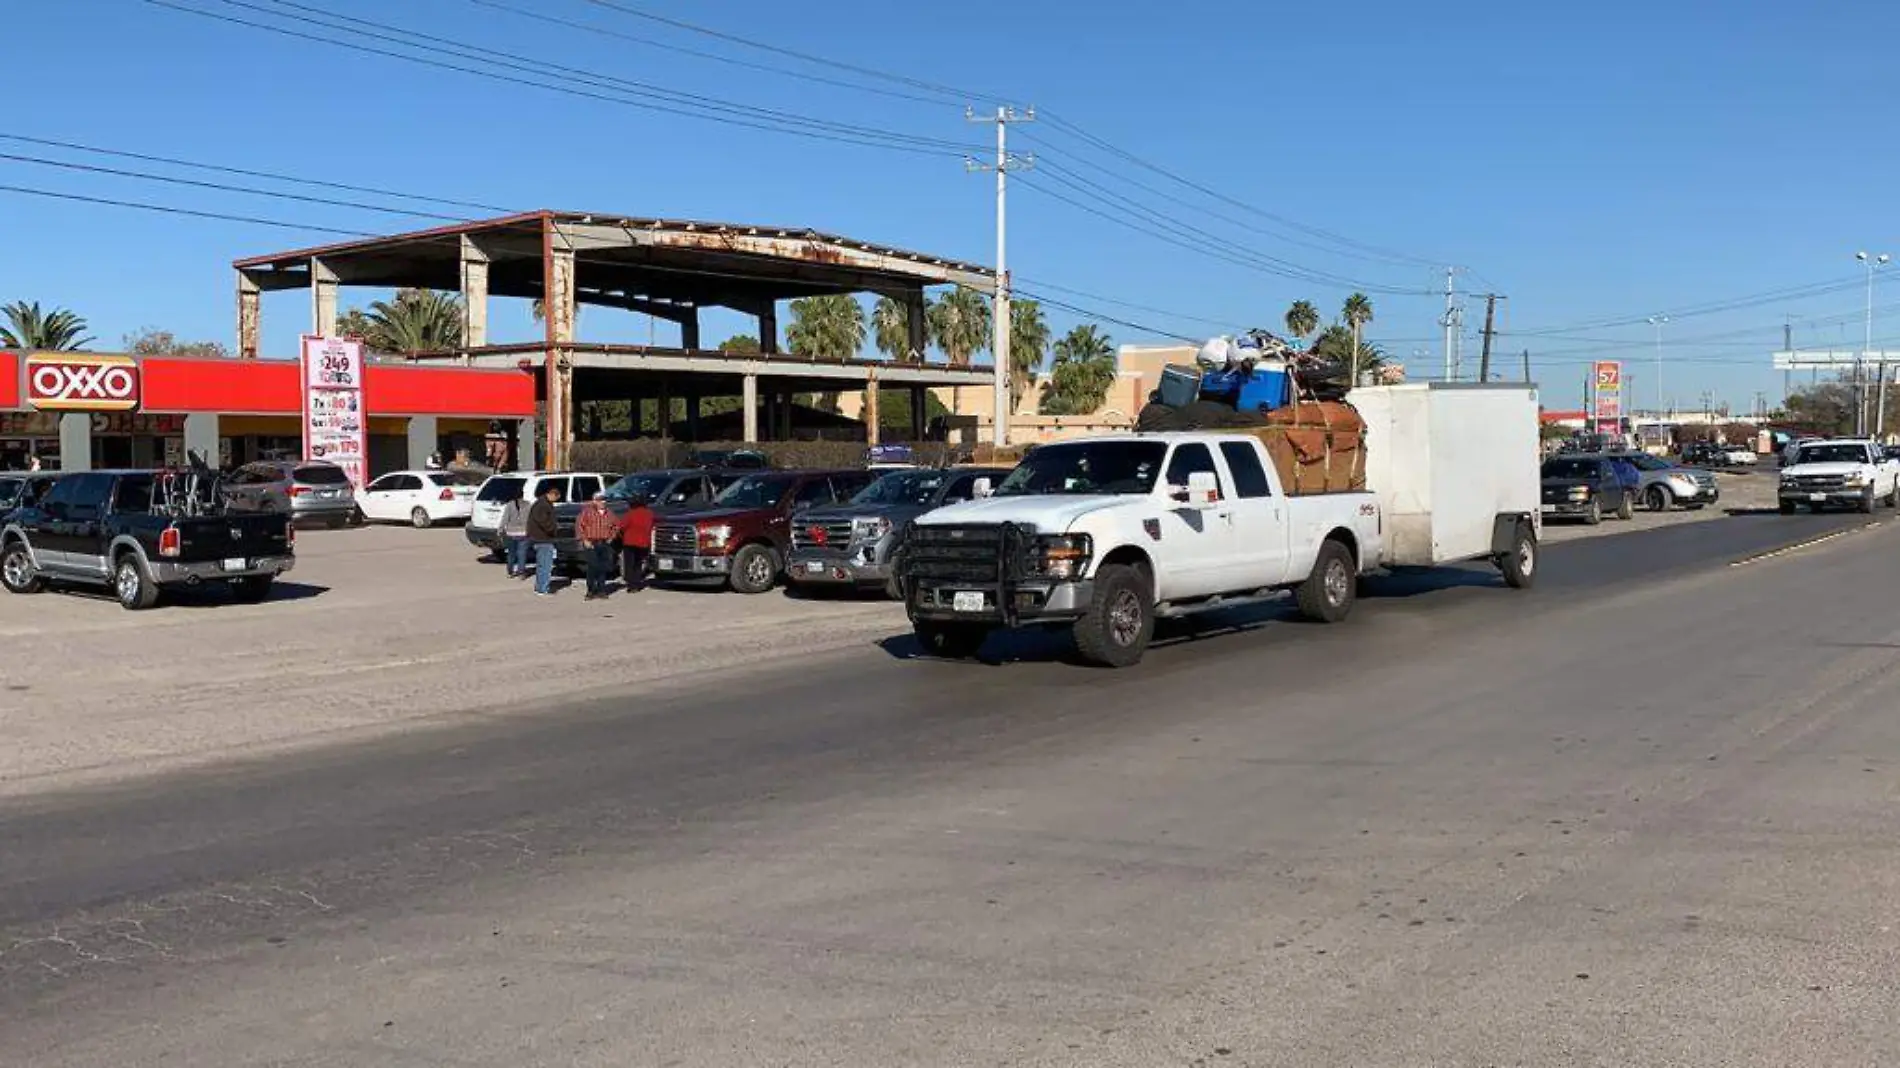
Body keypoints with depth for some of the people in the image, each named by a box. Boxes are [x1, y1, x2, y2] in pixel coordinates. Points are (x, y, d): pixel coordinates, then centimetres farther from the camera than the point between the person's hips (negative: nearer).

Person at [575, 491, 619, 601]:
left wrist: (611, 537, 15)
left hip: (605, 544, 5)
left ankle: (601, 590, 16)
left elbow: (617, 525, 25)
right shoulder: (587, 511, -4)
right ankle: (591, 591, -3)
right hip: (591, 544, -5)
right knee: (592, 567, -10)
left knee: (604, 568, 6)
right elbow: (578, 525, -7)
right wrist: (584, 540, -9)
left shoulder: (609, 514, 11)